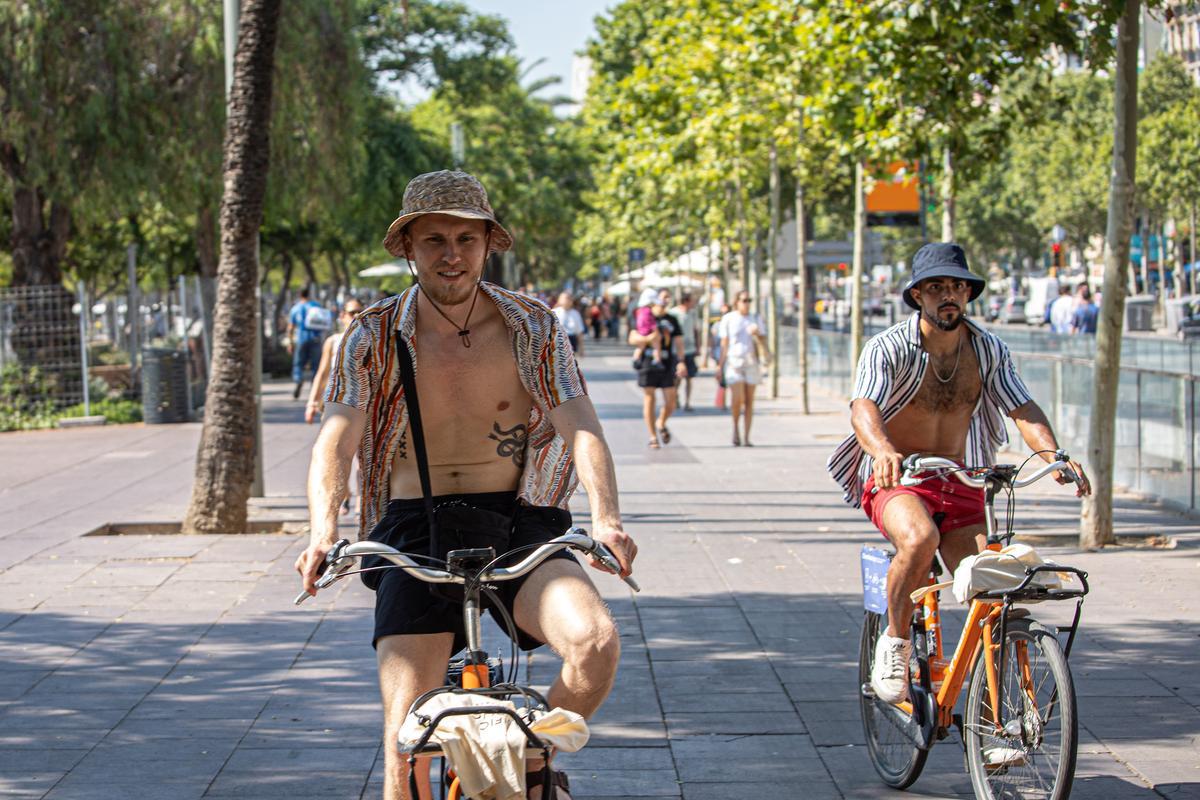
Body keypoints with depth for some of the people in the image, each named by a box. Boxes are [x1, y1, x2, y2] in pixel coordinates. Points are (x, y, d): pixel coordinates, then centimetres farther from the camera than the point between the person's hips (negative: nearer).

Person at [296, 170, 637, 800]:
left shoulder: (534, 329, 1)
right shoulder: (373, 339, 0)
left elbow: (581, 427, -9)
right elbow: (334, 442, -9)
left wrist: (605, 517, -28)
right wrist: (323, 531, -29)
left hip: (517, 522, 0)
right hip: (415, 533, 0)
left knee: (596, 642, -28)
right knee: (405, 746, -15)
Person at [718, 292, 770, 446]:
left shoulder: (756, 319, 11)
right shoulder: (728, 319, 4)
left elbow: (763, 341, 8)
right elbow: (724, 343, 5)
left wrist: (757, 334, -13)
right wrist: (720, 365, 1)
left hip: (751, 362, 3)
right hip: (733, 361, -2)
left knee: (749, 401, 1)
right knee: (737, 398, -18)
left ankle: (746, 437, 6)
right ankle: (735, 428, 6)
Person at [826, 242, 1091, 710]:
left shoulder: (988, 350, 3)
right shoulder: (888, 348, -10)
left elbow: (1022, 408, -7)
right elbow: (863, 407, -27)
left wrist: (1051, 453, -28)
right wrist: (882, 451, -49)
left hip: (959, 485, 4)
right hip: (895, 480, -4)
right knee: (919, 537, -37)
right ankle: (895, 642, -14)